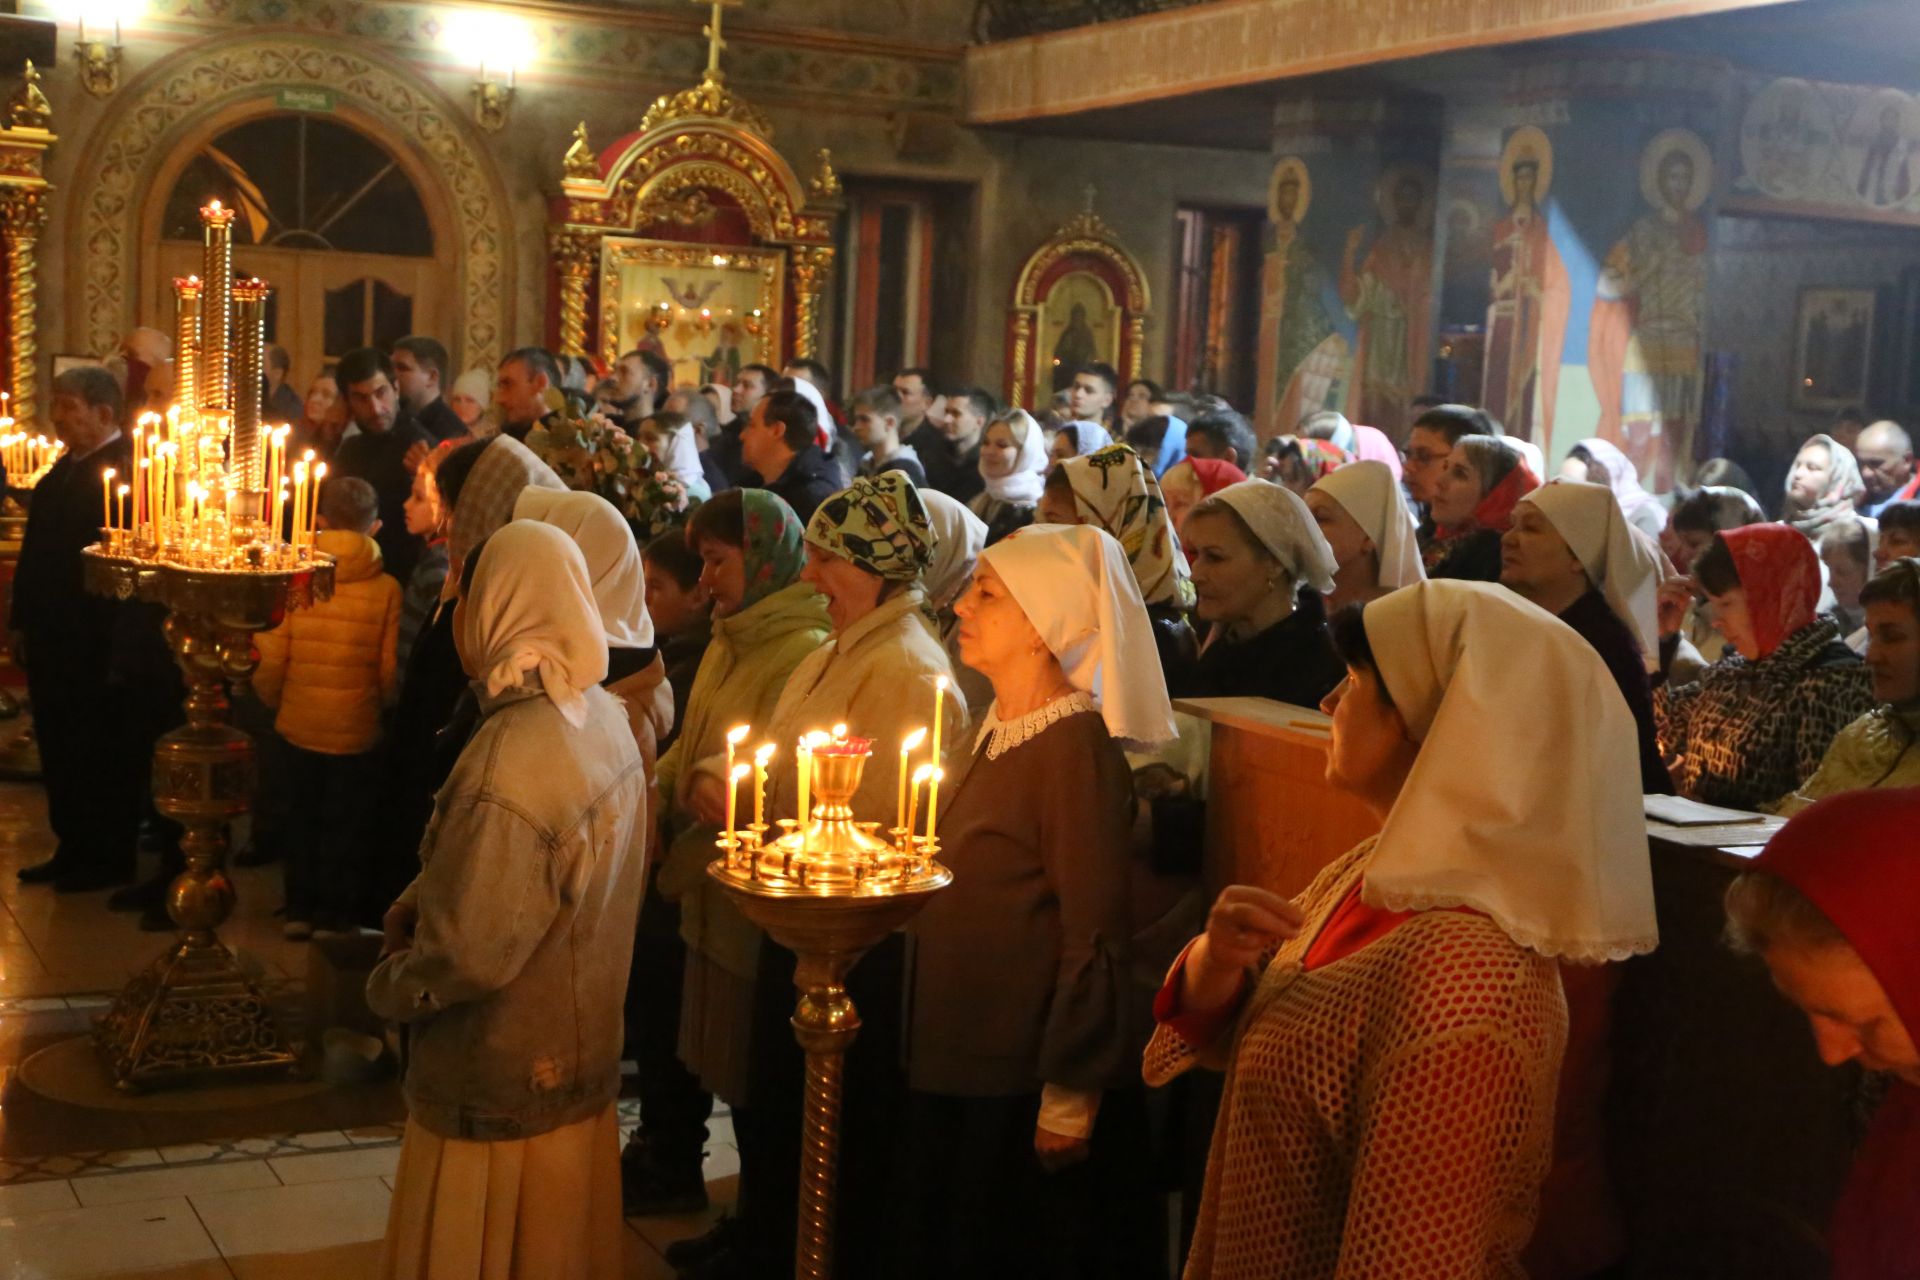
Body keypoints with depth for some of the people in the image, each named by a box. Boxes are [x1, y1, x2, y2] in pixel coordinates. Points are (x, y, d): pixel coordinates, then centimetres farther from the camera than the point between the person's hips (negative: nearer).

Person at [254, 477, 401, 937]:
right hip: (358, 730, -2)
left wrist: (278, 703, 12)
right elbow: (390, 670, -10)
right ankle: (334, 916, 20)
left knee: (302, 819, 19)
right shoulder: (386, 589, -13)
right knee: (346, 825, 13)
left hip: (300, 725, 2)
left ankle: (299, 911, 26)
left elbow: (269, 662, -8)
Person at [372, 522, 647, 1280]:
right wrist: (414, 906, -1)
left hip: (500, 1085, -8)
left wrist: (388, 985, -7)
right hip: (578, 1047, 8)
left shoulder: (509, 766, -29)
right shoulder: (605, 719, -3)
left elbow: (468, 955, -26)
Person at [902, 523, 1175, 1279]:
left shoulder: (1074, 748, -18)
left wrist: (1070, 1098, -18)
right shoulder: (989, 737, 9)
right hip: (955, 1060, 8)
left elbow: (1095, 938, -20)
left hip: (1026, 1080, -8)